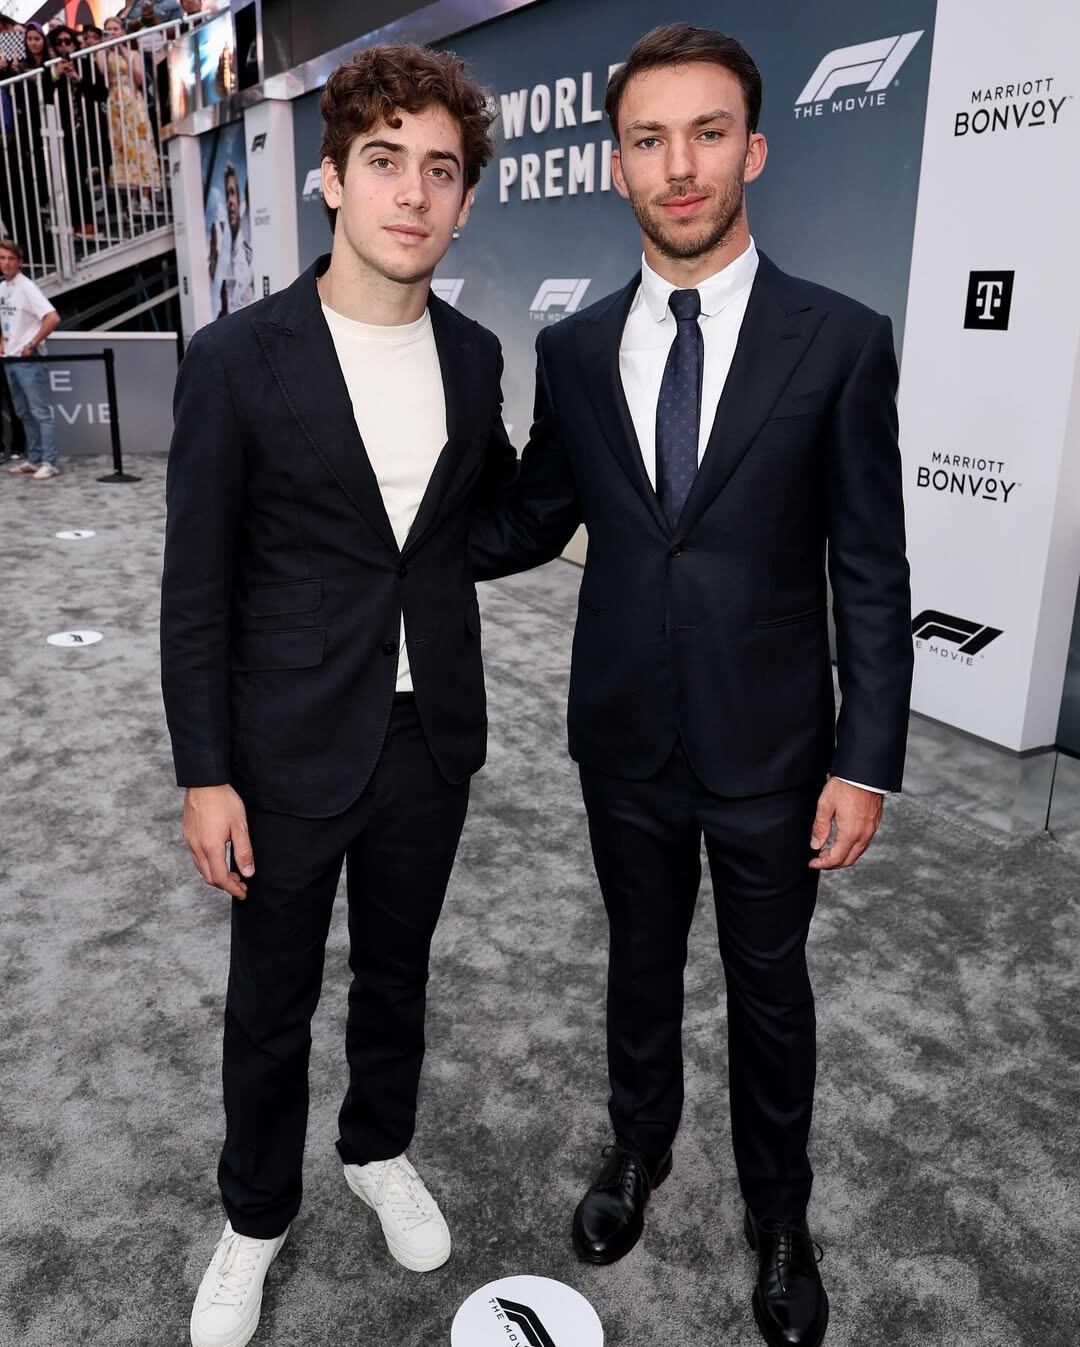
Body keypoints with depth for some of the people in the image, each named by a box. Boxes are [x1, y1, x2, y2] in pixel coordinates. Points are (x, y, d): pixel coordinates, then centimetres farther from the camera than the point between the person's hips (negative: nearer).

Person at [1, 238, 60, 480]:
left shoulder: (26, 287, -11)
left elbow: (52, 318, -22)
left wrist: (33, 345, -19)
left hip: (28, 360, -8)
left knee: (40, 412, -7)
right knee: (24, 413, 12)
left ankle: (49, 463, -7)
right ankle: (33, 460, 18)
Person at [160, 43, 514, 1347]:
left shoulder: (473, 353, 1)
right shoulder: (236, 359, -12)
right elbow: (195, 587, -9)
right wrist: (204, 776, -10)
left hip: (432, 737, 4)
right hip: (292, 749, -3)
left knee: (395, 973, 22)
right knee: (272, 1003, 15)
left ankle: (380, 1150, 49)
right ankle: (255, 1216, 41)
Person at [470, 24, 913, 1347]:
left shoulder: (841, 341, -9)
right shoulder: (573, 350, -1)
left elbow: (871, 574, -8)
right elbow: (530, 524, 8)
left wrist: (865, 762, -10)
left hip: (769, 744, -2)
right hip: (624, 740, 3)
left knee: (768, 983, 16)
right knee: (640, 958, 21)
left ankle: (777, 1208, 42)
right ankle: (639, 1145, 48)